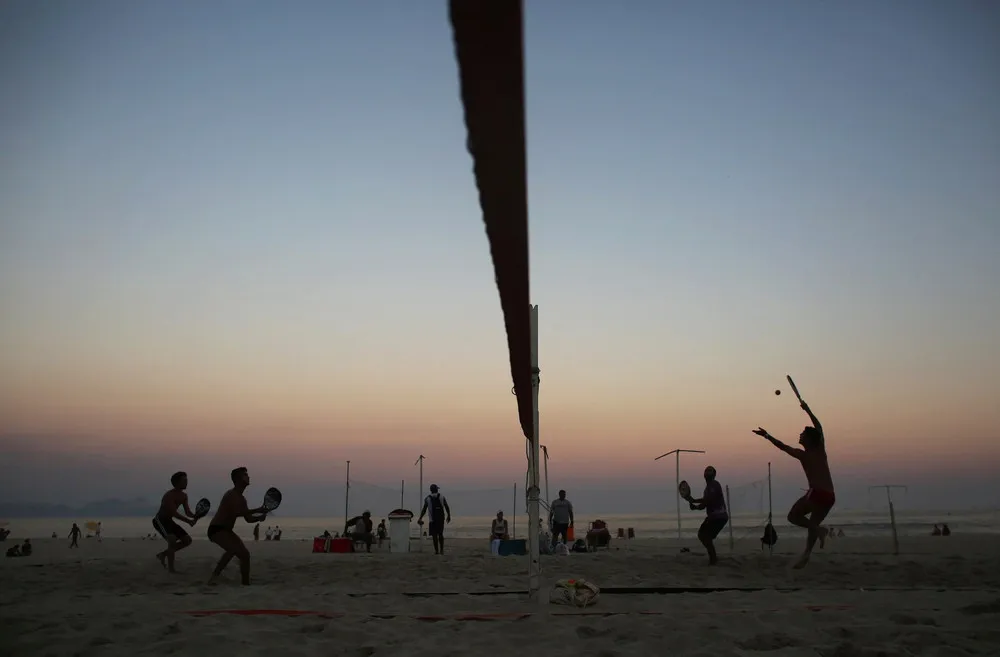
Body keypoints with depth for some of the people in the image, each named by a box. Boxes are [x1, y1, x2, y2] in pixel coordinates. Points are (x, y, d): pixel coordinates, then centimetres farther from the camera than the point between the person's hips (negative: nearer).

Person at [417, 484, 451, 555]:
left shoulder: (427, 498, 0)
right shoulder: (442, 497, 5)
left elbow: (424, 510, -3)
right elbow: (447, 507, 4)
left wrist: (420, 518, 7)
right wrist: (449, 516, 16)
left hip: (432, 519, -2)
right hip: (441, 518, 2)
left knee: (434, 534, 3)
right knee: (440, 534, 14)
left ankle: (436, 550, -2)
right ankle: (442, 550, 9)